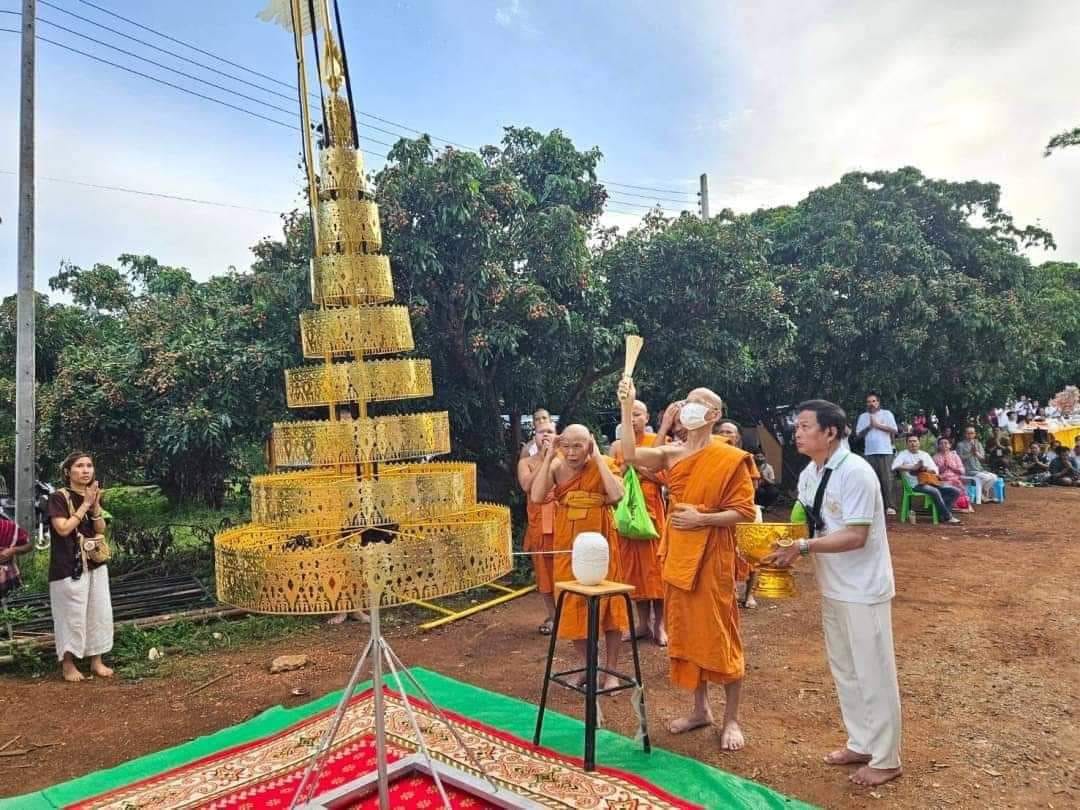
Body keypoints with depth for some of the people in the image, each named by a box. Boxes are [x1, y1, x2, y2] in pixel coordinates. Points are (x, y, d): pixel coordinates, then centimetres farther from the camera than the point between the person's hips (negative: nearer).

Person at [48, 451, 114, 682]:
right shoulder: (58, 497, -9)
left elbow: (101, 530, 4)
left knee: (99, 612, 9)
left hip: (95, 564, 6)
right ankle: (68, 664, 16)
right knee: (72, 615, 0)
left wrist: (95, 505, -10)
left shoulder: (93, 496, 9)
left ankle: (96, 660, 20)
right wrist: (85, 505, -16)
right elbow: (63, 529, -19)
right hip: (69, 566, -6)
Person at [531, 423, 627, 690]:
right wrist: (548, 458, -18)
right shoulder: (557, 467, -4)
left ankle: (612, 669, 20)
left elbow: (617, 495, -27)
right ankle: (586, 665, 28)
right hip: (567, 544, 3)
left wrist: (598, 458, -22)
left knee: (608, 602, 5)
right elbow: (536, 497, -17)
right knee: (573, 603, 10)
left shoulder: (604, 465, -10)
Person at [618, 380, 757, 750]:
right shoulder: (671, 455, 5)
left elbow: (746, 511, -9)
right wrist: (627, 407, -16)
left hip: (712, 555, -5)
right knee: (685, 632, 13)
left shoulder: (730, 458, -8)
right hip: (677, 553, 5)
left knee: (719, 634, 1)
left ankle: (731, 719, 17)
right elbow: (630, 455, -11)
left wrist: (702, 519, -20)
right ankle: (700, 709, 28)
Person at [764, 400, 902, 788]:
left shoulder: (856, 472, -22)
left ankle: (885, 759, 22)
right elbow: (805, 526, 9)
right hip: (832, 587, 8)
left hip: (862, 589, -8)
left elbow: (856, 537, -25)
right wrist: (785, 548, -8)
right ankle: (861, 744, 36)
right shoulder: (808, 475, 2)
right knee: (844, 669, 19)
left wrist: (803, 548, -28)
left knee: (873, 673, 6)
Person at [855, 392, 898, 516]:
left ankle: (890, 506, -8)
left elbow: (894, 430, -4)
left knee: (886, 478, -8)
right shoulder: (863, 416, 12)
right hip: (869, 452, 3)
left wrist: (878, 425, -9)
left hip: (885, 451, -3)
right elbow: (858, 434, 7)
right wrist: (869, 426, -7)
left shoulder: (887, 414, 5)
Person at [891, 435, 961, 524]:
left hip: (931, 480, 6)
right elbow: (895, 467, -15)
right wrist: (913, 467, -19)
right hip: (916, 484, -6)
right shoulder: (903, 454, 3)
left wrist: (926, 469, -8)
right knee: (935, 491, -34)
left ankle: (942, 513, -10)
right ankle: (948, 517, -22)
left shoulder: (925, 454, 20)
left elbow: (935, 470, 15)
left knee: (955, 491, -8)